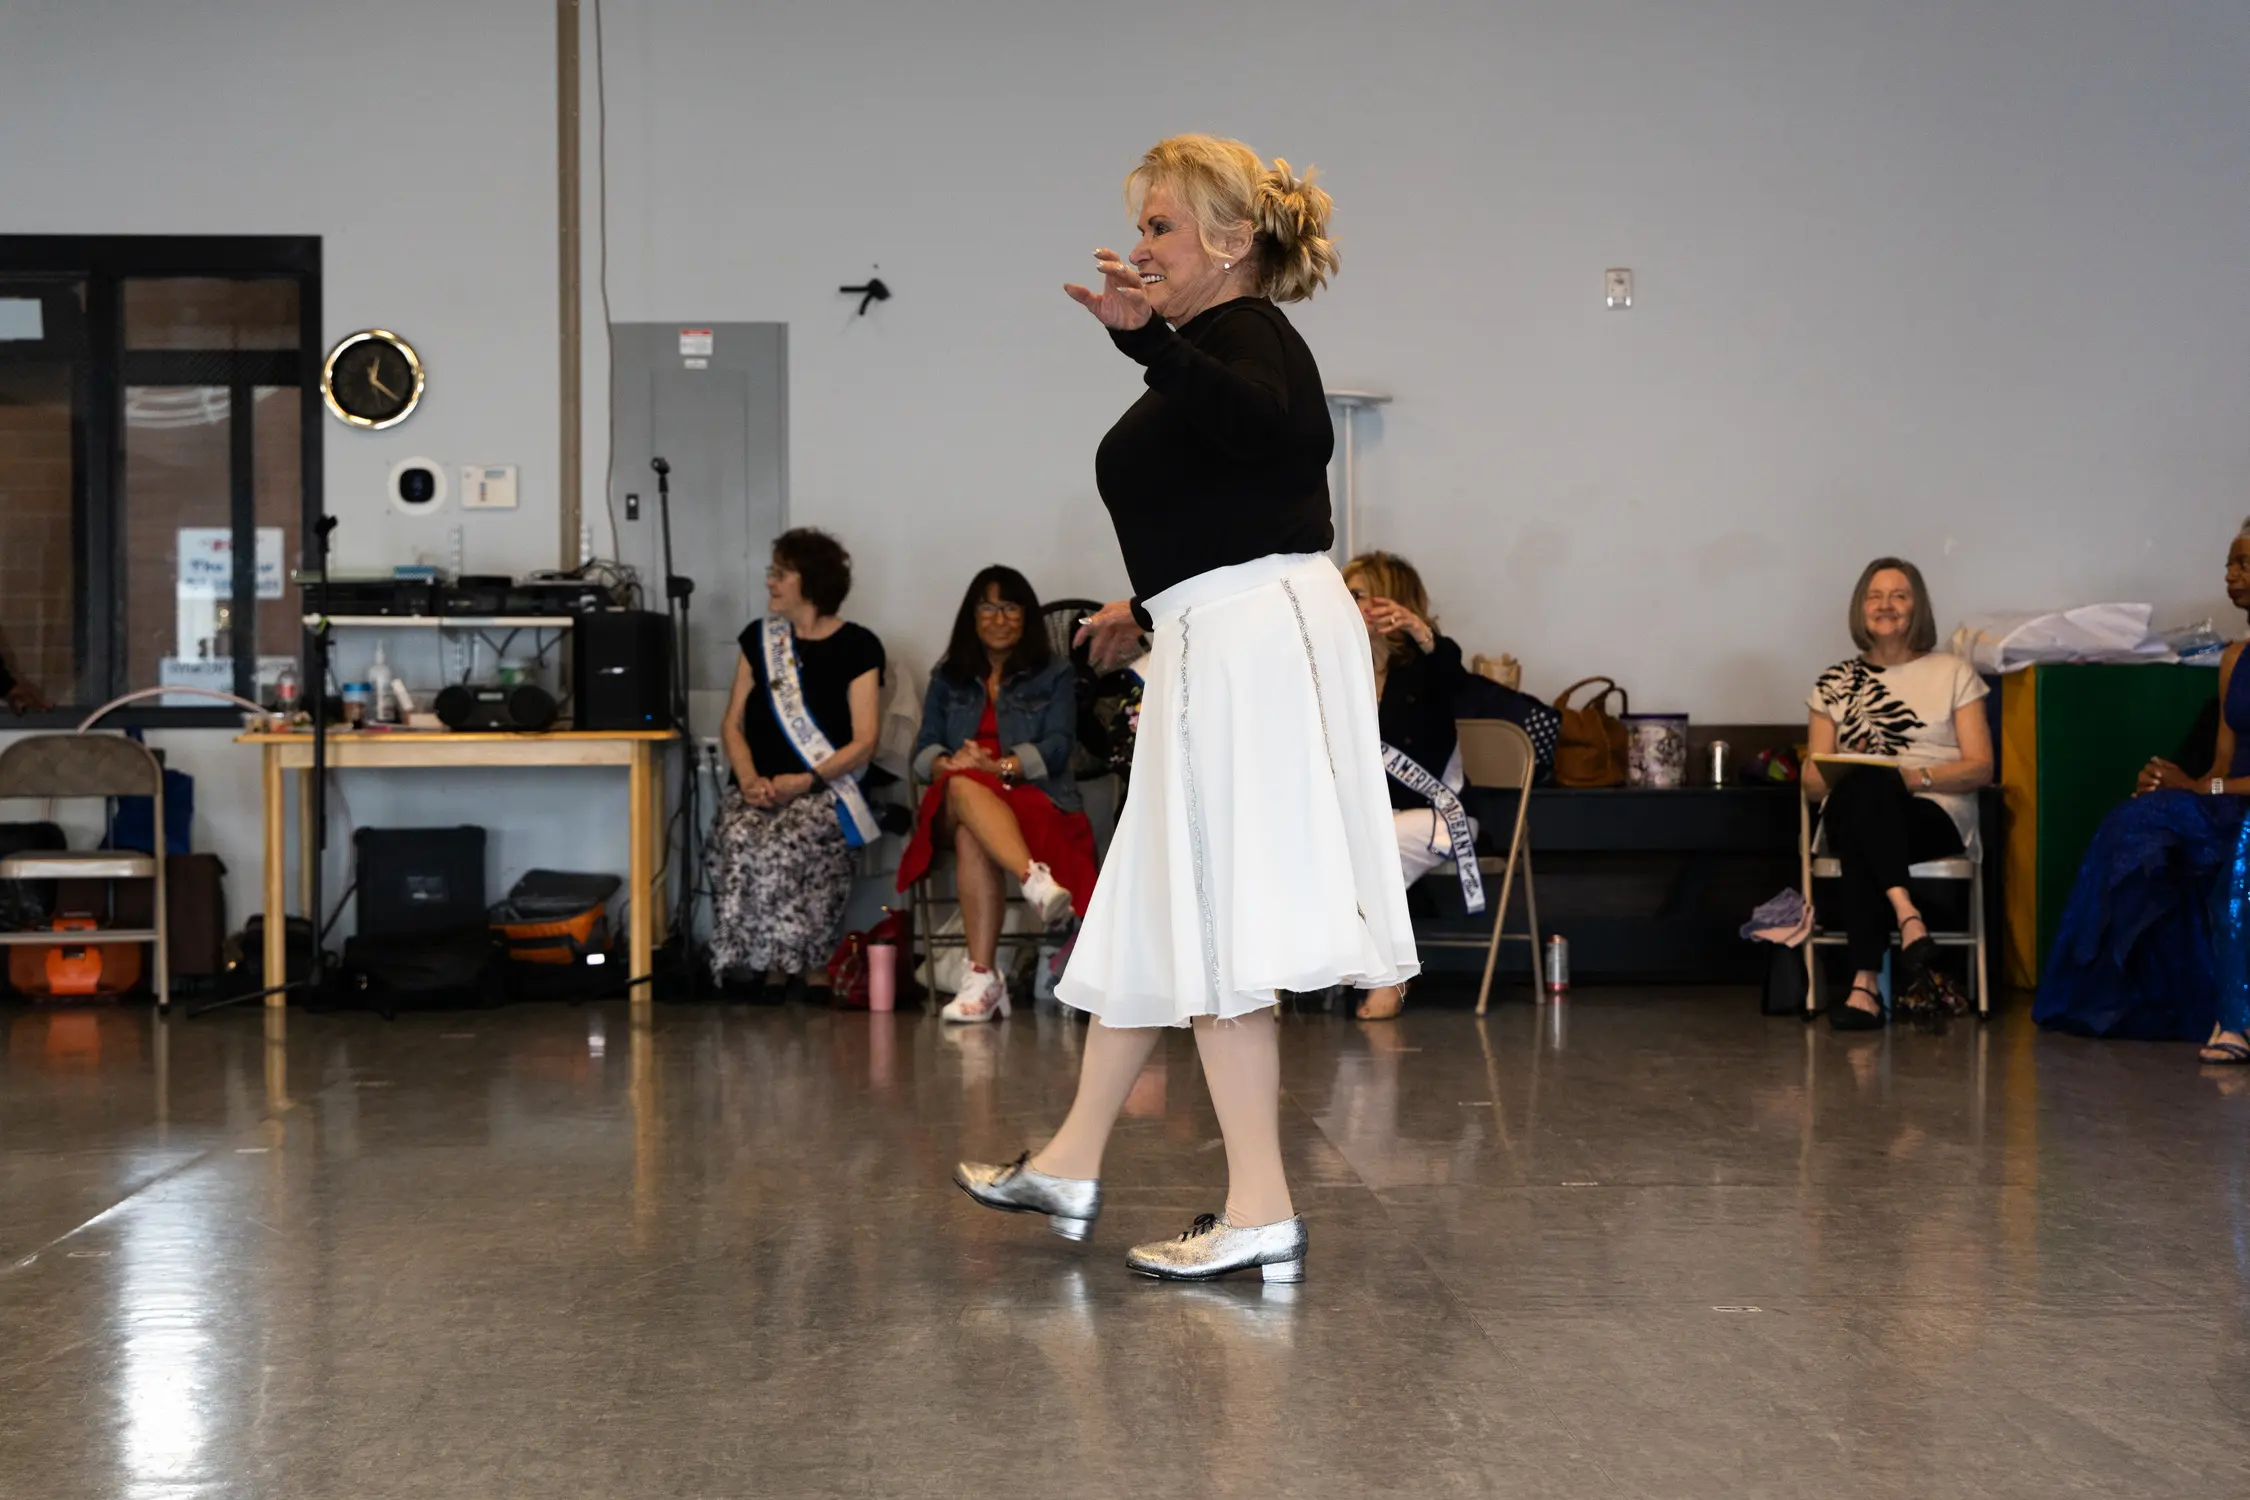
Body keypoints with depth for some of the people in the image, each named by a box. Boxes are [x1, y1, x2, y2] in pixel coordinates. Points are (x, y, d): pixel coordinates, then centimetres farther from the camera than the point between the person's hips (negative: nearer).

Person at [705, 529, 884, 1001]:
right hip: (758, 788, 3)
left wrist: (804, 782, -17)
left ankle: (792, 970, -23)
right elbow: (732, 724, 13)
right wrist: (749, 778, -8)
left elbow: (863, 743, -3)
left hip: (824, 791, -3)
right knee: (738, 839, -32)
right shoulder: (760, 638, 17)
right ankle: (743, 971, -25)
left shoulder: (857, 647, 4)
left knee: (785, 843, -36)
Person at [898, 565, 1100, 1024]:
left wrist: (997, 766, -21)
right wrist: (948, 764, -15)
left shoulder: (1053, 674, 12)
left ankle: (982, 978, -51)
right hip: (959, 804, 2)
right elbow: (924, 748, 10)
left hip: (1034, 800, -2)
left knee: (972, 837, -38)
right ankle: (1036, 879, -59)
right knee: (963, 787, -38)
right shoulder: (948, 677, 21)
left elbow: (1056, 748, -3)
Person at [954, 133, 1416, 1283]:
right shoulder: (1213, 353, 19)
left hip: (1250, 649, -10)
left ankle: (1262, 1212, -2)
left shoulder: (1246, 335, -10)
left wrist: (1148, 339, -49)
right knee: (1154, 912, 15)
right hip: (1219, 649, 10)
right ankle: (1069, 1167, 26)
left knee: (1210, 925, -7)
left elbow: (1252, 417, -35)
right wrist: (1151, 607, 40)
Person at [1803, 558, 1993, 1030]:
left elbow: (1980, 767, 3)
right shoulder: (1835, 682, 17)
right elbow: (1812, 778, 13)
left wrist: (1914, 777, -15)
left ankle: (1865, 984, -45)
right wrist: (1843, 774, -12)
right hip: (1851, 812, 2)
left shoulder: (1953, 673, 12)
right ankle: (1907, 915, -51)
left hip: (1936, 814, -1)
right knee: (1863, 786, -39)